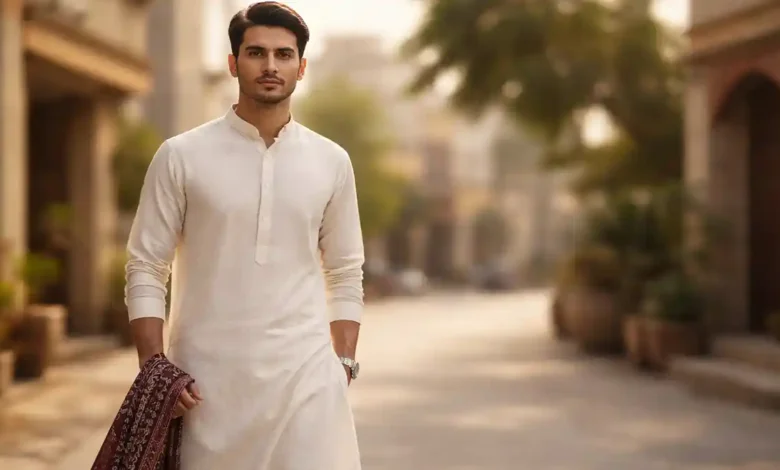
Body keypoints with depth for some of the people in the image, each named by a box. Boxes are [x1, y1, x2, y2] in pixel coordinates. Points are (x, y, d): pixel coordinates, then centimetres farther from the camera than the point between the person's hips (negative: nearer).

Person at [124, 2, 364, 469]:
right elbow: (146, 269, 0)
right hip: (207, 376, -1)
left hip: (304, 373, 1)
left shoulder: (332, 162, 6)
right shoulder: (182, 157, -1)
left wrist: (343, 364, 3)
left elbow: (346, 276, 11)